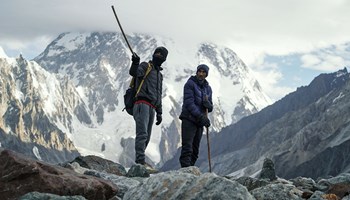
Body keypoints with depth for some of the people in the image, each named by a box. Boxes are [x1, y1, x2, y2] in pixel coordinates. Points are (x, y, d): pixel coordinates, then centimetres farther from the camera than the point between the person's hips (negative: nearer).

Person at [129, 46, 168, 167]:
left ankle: (140, 161, 8)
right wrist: (135, 63, -38)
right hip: (142, 104, -8)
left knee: (147, 137, 5)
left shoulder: (160, 75, 28)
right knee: (142, 133, -18)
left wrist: (159, 112, 25)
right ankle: (140, 160, -23)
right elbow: (134, 73, -17)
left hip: (152, 107, 8)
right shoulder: (145, 66, 6)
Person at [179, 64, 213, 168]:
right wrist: (201, 116, -22)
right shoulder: (190, 84, -4)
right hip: (189, 119, -6)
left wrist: (208, 105, -11)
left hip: (200, 122, 7)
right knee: (187, 147, -15)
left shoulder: (208, 88, 16)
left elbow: (210, 108, 15)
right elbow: (189, 103, -15)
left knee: (195, 150, 5)